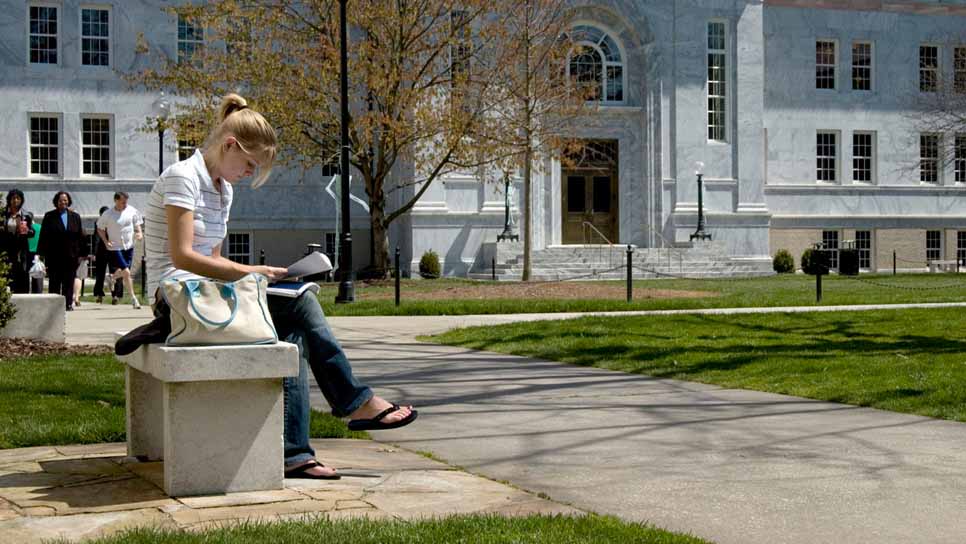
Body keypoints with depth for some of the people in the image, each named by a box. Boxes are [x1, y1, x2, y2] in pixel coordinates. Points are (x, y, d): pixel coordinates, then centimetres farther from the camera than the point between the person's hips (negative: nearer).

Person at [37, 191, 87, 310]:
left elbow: (81, 236, 8)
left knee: (69, 281, 3)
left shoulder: (75, 217, 9)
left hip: (71, 255, 1)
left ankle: (68, 303, 7)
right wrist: (42, 253, -4)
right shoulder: (49, 216, 4)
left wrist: (82, 254, 2)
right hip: (54, 255, -1)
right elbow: (43, 236, 2)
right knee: (54, 281, 1)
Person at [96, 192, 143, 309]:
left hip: (129, 246, 4)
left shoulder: (132, 211, -1)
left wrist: (139, 233, -6)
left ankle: (112, 278, 49)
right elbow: (100, 229, 3)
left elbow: (137, 224, 14)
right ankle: (133, 298, -2)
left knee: (123, 272, 14)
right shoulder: (107, 214, -9)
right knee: (126, 272, -12)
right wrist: (106, 241, -11)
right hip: (115, 248, -4)